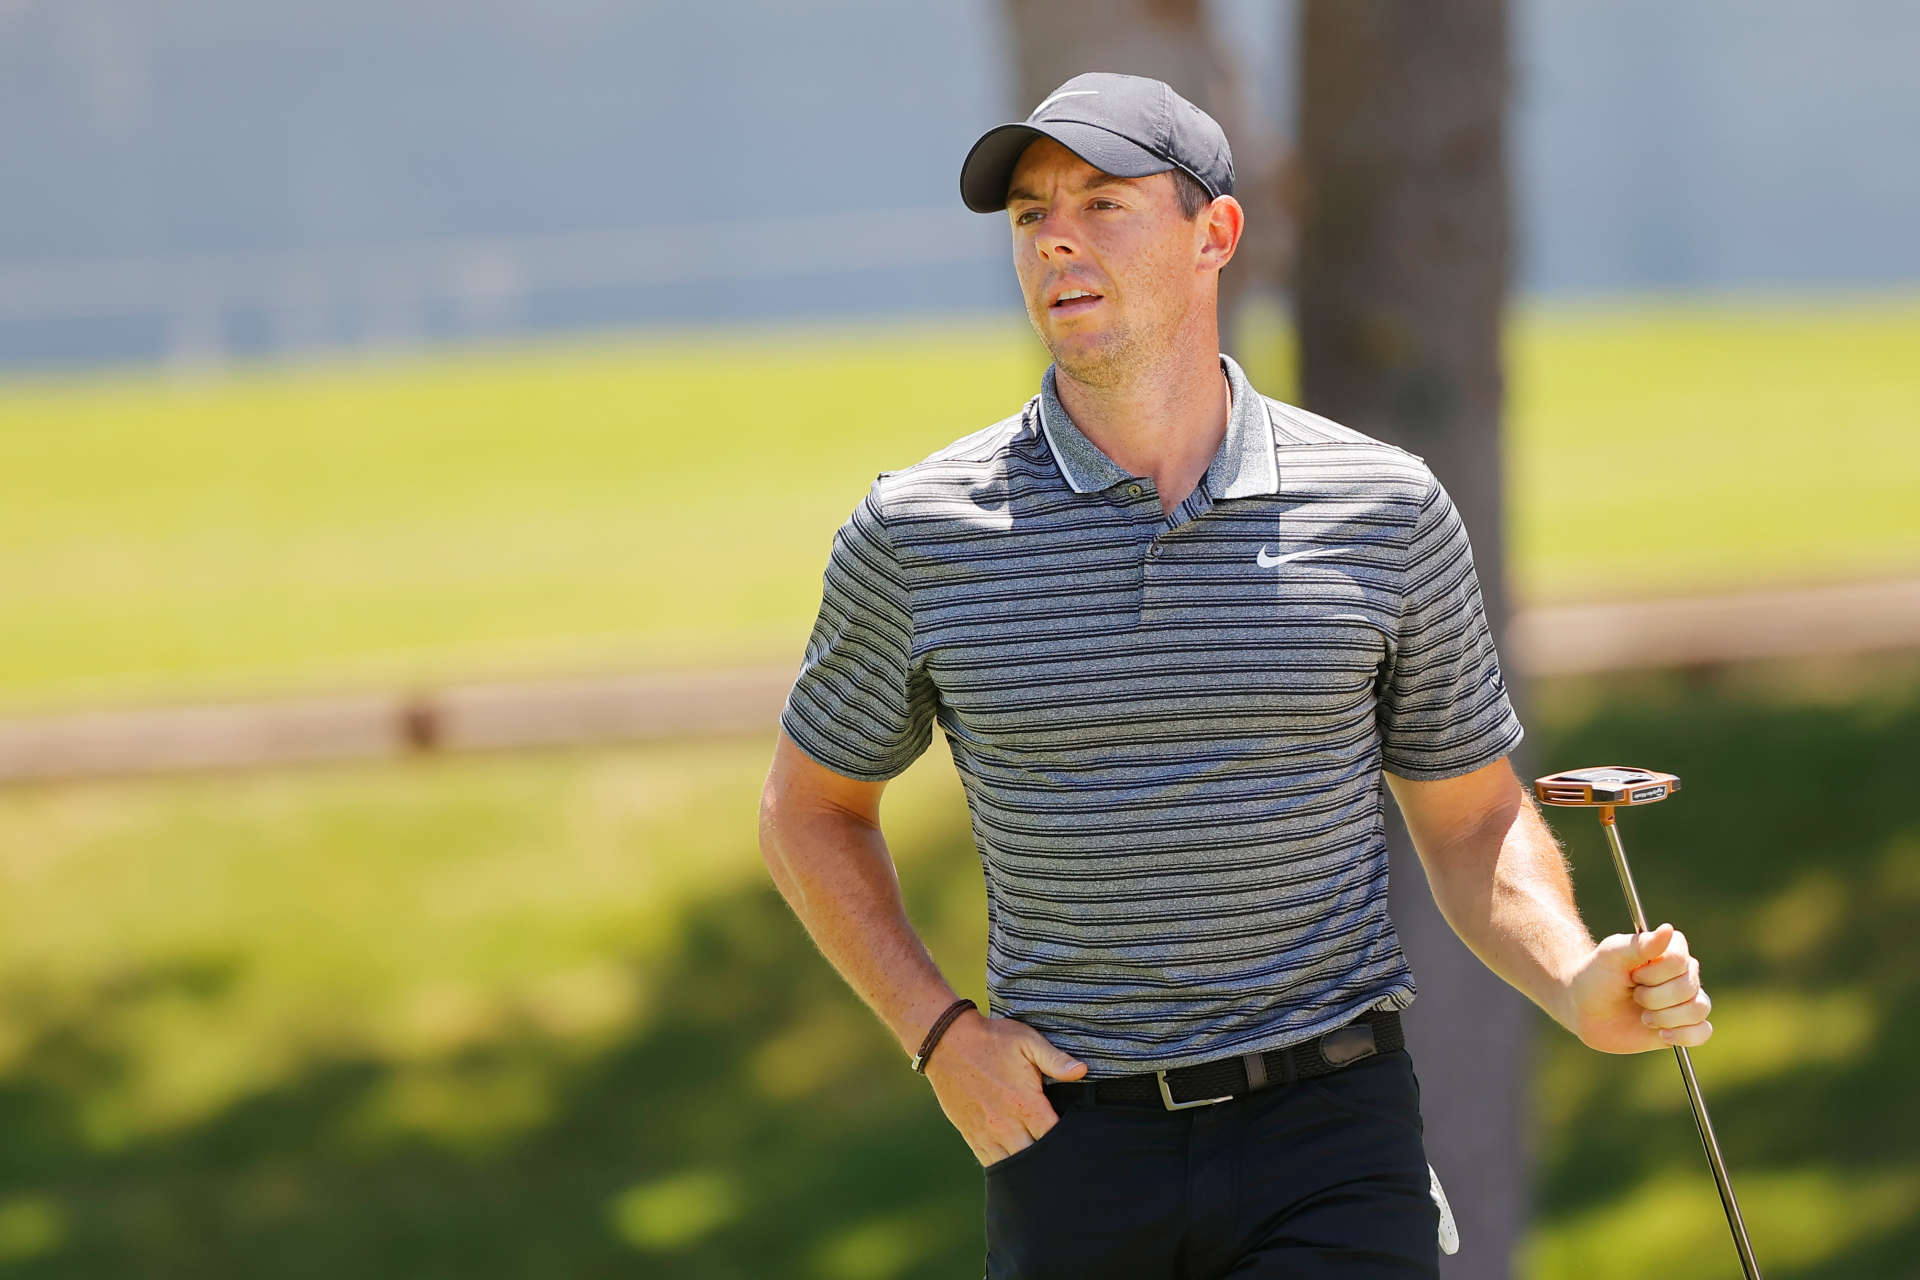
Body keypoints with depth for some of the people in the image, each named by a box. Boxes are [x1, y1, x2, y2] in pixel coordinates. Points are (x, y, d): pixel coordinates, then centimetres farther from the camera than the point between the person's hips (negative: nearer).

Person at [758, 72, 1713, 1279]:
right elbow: (813, 807, 14)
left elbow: (1474, 824, 11)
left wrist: (1580, 984, -9)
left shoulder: (1387, 511, 2)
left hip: (1329, 1140, -1)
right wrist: (941, 1034, 1)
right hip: (1073, 1148, 1)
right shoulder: (919, 534, 0)